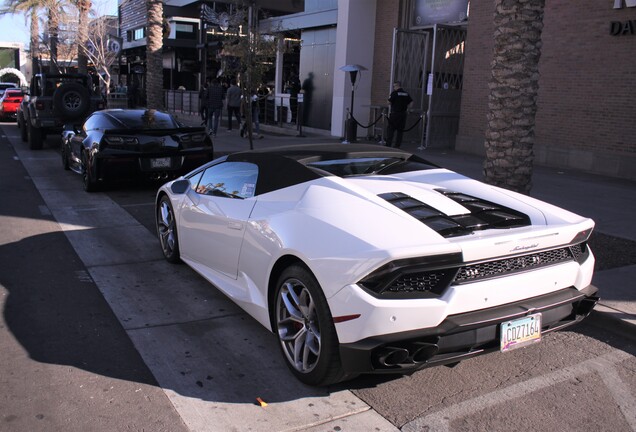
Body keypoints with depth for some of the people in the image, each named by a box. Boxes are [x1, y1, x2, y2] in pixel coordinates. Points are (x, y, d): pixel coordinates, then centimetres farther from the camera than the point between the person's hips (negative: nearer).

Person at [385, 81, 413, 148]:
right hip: (403, 114, 5)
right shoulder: (406, 93, 9)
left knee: (390, 129, 1)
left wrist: (389, 97, 9)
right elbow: (411, 102, 8)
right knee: (400, 130, 9)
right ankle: (397, 146, 10)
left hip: (395, 113, -5)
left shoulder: (394, 93, -8)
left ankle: (389, 145, -4)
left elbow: (389, 102, -9)